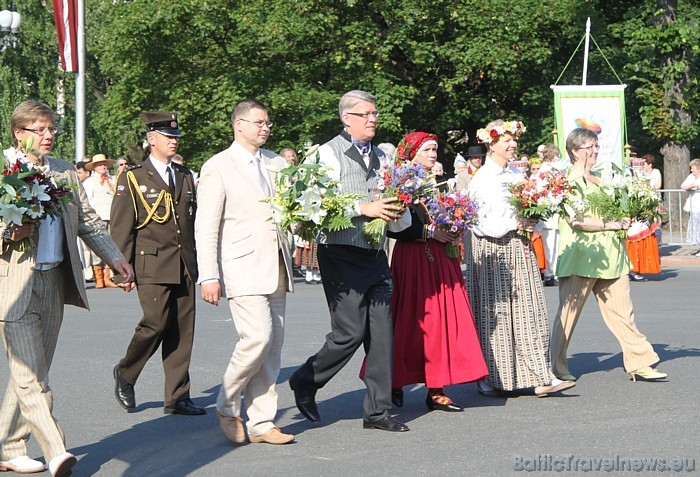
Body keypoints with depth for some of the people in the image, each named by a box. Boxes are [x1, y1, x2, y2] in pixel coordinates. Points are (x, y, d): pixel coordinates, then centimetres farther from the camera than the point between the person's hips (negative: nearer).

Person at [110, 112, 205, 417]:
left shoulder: (185, 177, 17)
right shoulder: (132, 179, 0)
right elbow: (120, 229, -3)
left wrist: (195, 262, 16)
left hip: (184, 266, 5)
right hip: (151, 265, -5)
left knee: (182, 331, 2)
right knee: (156, 323, -15)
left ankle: (177, 397, 8)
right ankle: (125, 374, 11)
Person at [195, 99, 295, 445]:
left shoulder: (276, 163, 14)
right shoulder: (218, 167, -3)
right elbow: (205, 228, -7)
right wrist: (209, 277, -13)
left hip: (276, 269, 6)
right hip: (243, 267, -6)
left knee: (273, 344, 5)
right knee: (258, 338, -16)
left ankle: (261, 424, 11)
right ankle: (227, 407, 5)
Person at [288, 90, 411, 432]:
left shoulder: (380, 156, 17)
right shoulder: (330, 153, -4)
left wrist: (394, 212, -3)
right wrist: (364, 208, -20)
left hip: (376, 254, 7)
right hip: (342, 253, -7)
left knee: (381, 333, 3)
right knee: (350, 331, -9)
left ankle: (377, 410, 11)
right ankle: (305, 382, 15)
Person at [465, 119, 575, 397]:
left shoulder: (517, 176, 13)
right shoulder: (481, 180, -6)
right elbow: (480, 223, -13)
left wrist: (529, 223, 1)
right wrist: (515, 224, -15)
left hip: (519, 249, 6)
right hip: (493, 252, -6)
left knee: (529, 312, -1)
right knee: (494, 314, 0)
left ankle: (540, 377, -5)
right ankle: (489, 378, 10)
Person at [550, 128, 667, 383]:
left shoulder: (598, 179, 17)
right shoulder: (569, 181, -8)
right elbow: (576, 220, -19)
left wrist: (625, 220, 6)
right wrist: (613, 224, -19)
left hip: (610, 256, 7)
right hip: (581, 257, -7)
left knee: (622, 312, 6)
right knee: (568, 312, 1)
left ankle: (639, 363, 9)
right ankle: (556, 368, 9)